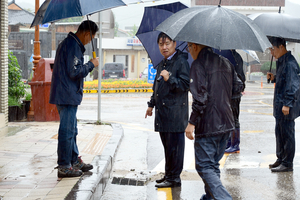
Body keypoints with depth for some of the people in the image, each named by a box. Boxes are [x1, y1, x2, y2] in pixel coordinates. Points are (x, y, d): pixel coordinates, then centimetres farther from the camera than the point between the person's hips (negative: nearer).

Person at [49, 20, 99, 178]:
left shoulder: (67, 43, 17)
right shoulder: (73, 46, -17)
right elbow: (75, 72, -21)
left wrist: (88, 65, 16)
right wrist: (91, 64, -9)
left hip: (66, 95, 11)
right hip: (68, 96, -11)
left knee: (71, 130, 19)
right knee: (67, 131, -5)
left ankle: (75, 161, 29)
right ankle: (64, 167, 0)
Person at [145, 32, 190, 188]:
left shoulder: (181, 62, -8)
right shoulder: (161, 64, 20)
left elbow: (185, 85, -15)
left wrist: (170, 78, -26)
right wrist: (151, 104, 32)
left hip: (175, 113, -9)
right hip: (162, 112, 9)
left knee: (174, 146, -5)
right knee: (167, 145, 15)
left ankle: (174, 178, 1)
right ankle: (168, 174, 24)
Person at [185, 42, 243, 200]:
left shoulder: (198, 65, -13)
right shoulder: (225, 63, 11)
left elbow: (200, 97, -21)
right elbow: (237, 87, 15)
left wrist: (191, 122, -17)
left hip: (207, 126, -8)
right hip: (226, 122, 8)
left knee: (204, 166, -3)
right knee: (214, 164, 20)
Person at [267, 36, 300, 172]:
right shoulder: (281, 62, 14)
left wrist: (287, 104, -24)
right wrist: (274, 78, 7)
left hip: (287, 107, -10)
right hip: (280, 105, 10)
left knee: (287, 134, -3)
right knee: (279, 133, 17)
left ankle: (287, 164, 4)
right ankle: (281, 159, 29)